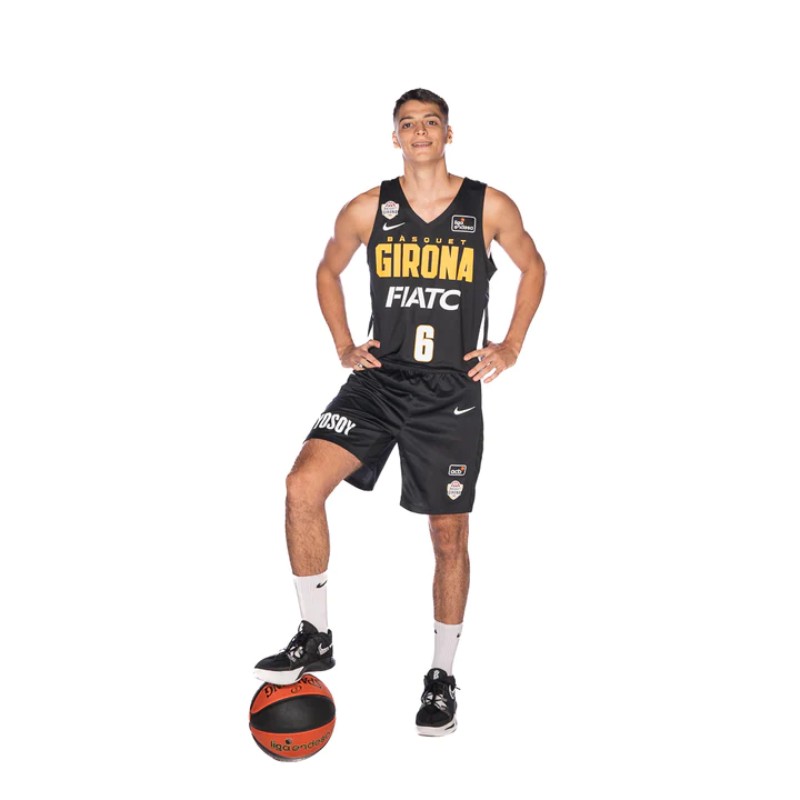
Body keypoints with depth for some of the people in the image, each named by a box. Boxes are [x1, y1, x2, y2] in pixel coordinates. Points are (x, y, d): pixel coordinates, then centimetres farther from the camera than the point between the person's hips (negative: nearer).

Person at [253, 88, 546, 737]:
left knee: (449, 535, 6)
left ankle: (443, 675, 25)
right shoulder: (367, 210, 2)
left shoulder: (491, 208, -1)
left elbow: (533, 268, 15)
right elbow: (328, 272, 19)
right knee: (303, 486, -18)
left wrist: (511, 346, 6)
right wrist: (343, 344, 8)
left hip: (451, 394, -1)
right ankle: (315, 638, 0)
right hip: (378, 383, 2)